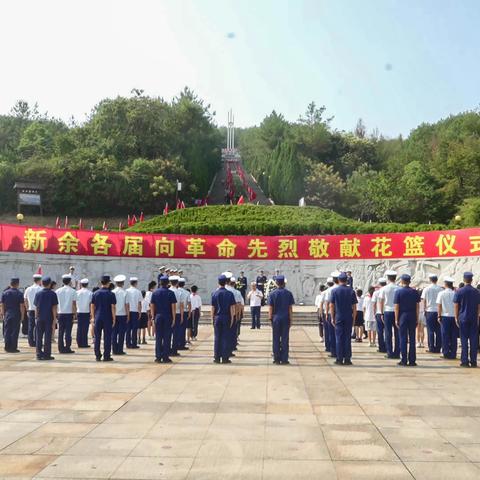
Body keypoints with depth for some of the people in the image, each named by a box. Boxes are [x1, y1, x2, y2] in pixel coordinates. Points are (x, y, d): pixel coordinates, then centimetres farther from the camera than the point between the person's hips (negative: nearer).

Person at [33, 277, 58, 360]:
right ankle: (47, 355, 3)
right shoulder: (52, 294, -5)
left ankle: (39, 354, 12)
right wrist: (54, 319, -3)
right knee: (48, 337, 1)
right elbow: (54, 308, -6)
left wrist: (37, 317, 14)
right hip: (49, 318, -3)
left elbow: (36, 307, 6)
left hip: (40, 318, 3)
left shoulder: (38, 293, 4)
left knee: (39, 337, 9)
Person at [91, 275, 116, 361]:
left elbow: (92, 306, 7)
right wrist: (113, 318, -1)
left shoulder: (95, 293, 4)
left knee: (97, 337, 8)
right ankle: (106, 356, 2)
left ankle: (97, 356, 12)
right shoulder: (111, 294, -6)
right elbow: (113, 307, -7)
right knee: (107, 337, 2)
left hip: (98, 318, 3)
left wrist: (93, 317, 14)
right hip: (108, 318, -3)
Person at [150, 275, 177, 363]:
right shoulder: (171, 293, -4)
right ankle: (165, 357, 3)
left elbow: (152, 306, 4)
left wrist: (153, 317, 9)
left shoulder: (155, 293, 4)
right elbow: (173, 306, -7)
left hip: (158, 317, 2)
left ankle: (158, 357, 8)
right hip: (168, 317, -2)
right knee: (167, 338, 2)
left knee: (158, 337, 7)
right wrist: (173, 318, -2)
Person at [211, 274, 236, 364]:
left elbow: (213, 308, 0)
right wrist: (232, 318, 2)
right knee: (226, 338, 4)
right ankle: (225, 358, 5)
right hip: (227, 318, -1)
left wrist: (212, 319, 7)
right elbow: (232, 308, -5)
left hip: (217, 317, 1)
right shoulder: (230, 294, -5)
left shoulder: (214, 293, -3)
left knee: (217, 338, 7)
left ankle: (217, 358, 10)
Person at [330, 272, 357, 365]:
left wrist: (332, 318, 4)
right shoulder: (351, 291, 1)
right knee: (348, 338, 5)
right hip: (349, 318, 1)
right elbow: (354, 306, 1)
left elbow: (331, 306, -2)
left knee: (339, 338, 3)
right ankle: (347, 359, 7)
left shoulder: (335, 291, -2)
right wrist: (354, 318, 8)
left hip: (338, 317, -1)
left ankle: (340, 359, 4)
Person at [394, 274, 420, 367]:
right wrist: (417, 319, 9)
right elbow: (417, 306, 4)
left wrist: (396, 319, -3)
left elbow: (396, 306, -7)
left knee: (403, 339, 2)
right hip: (412, 316, 2)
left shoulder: (398, 291, -5)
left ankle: (404, 360, 2)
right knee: (412, 338, 6)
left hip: (402, 316, -2)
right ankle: (412, 360, 7)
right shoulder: (415, 292, 3)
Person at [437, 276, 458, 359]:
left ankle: (446, 353, 5)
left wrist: (439, 316, 3)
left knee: (445, 336, 5)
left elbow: (439, 306, -4)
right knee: (454, 336, 8)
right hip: (454, 316, 2)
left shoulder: (441, 293, -5)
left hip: (445, 316, -2)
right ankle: (453, 354, 10)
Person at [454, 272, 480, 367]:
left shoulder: (459, 291, -4)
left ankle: (465, 361, 3)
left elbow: (456, 305, -3)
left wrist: (456, 318, 4)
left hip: (463, 318, -1)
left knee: (464, 340, 3)